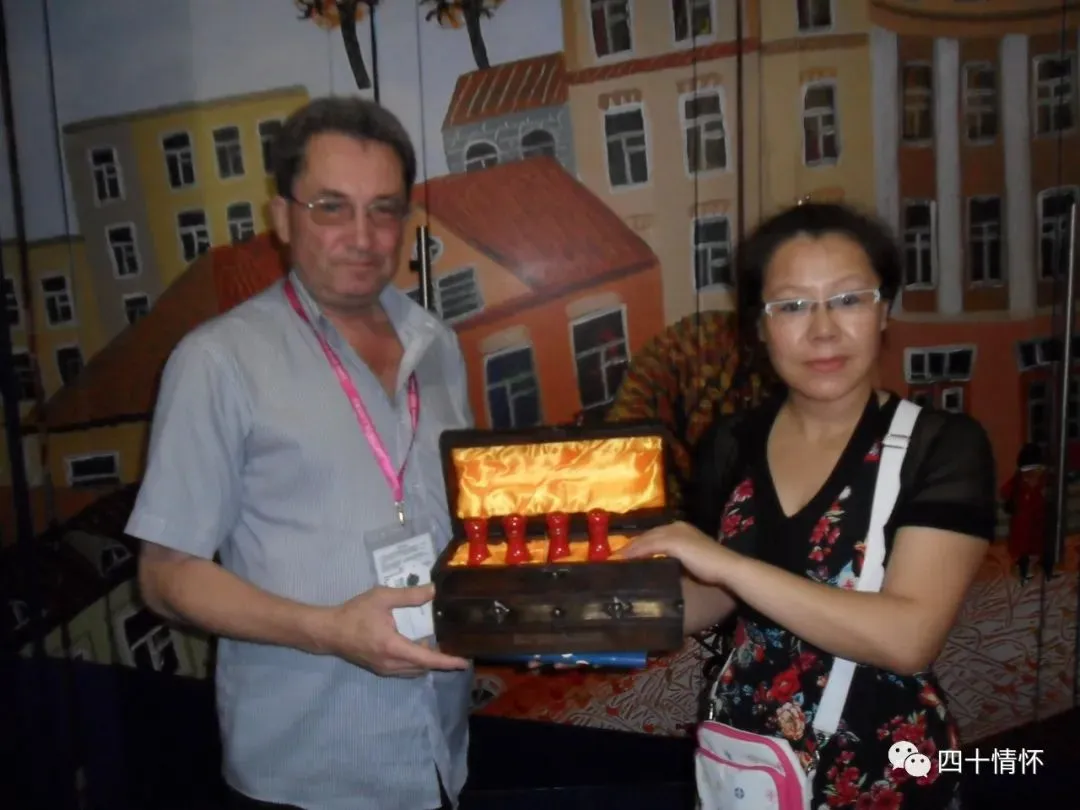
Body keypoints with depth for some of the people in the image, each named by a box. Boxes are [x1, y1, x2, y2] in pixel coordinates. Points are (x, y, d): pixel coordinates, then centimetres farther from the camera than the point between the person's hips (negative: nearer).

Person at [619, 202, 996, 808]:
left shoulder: (943, 446, -16)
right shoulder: (735, 443, -4)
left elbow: (909, 638, -26)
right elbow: (716, 600, 6)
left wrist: (728, 563, -29)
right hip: (746, 752, 4)